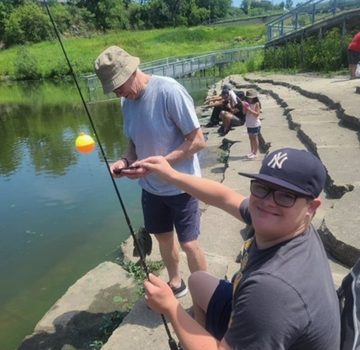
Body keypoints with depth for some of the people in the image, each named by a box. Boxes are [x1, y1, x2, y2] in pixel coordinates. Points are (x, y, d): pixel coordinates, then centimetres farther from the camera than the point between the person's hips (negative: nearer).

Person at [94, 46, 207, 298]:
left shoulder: (169, 91, -23)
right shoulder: (127, 101, -1)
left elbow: (198, 141, -22)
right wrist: (125, 161, -12)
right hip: (151, 186, 7)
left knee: (188, 243, 3)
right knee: (164, 236, 20)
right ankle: (175, 283, 44)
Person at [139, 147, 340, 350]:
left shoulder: (274, 287, -42)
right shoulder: (285, 224, -17)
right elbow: (225, 197, -3)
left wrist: (170, 307, -23)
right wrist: (171, 175, 0)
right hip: (258, 320, 7)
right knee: (198, 281, 17)